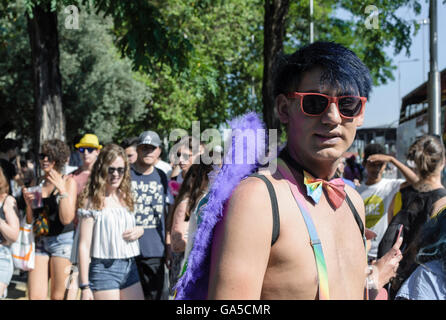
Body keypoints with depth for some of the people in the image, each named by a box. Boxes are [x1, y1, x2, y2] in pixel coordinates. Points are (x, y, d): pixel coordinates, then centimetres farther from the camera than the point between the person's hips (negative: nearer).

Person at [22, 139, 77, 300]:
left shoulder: (68, 182, -3)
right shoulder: (37, 182, 12)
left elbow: (66, 219, -13)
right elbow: (30, 220, 14)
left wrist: (62, 190, -20)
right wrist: (28, 202, -4)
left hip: (62, 240, -5)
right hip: (39, 242, 5)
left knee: (58, 296, 0)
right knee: (34, 296, -1)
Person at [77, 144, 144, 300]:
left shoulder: (126, 197, 11)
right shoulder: (92, 201, -6)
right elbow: (84, 245, -9)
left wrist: (140, 230, 0)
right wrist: (85, 286, -13)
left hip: (130, 267, 6)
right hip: (104, 268, -6)